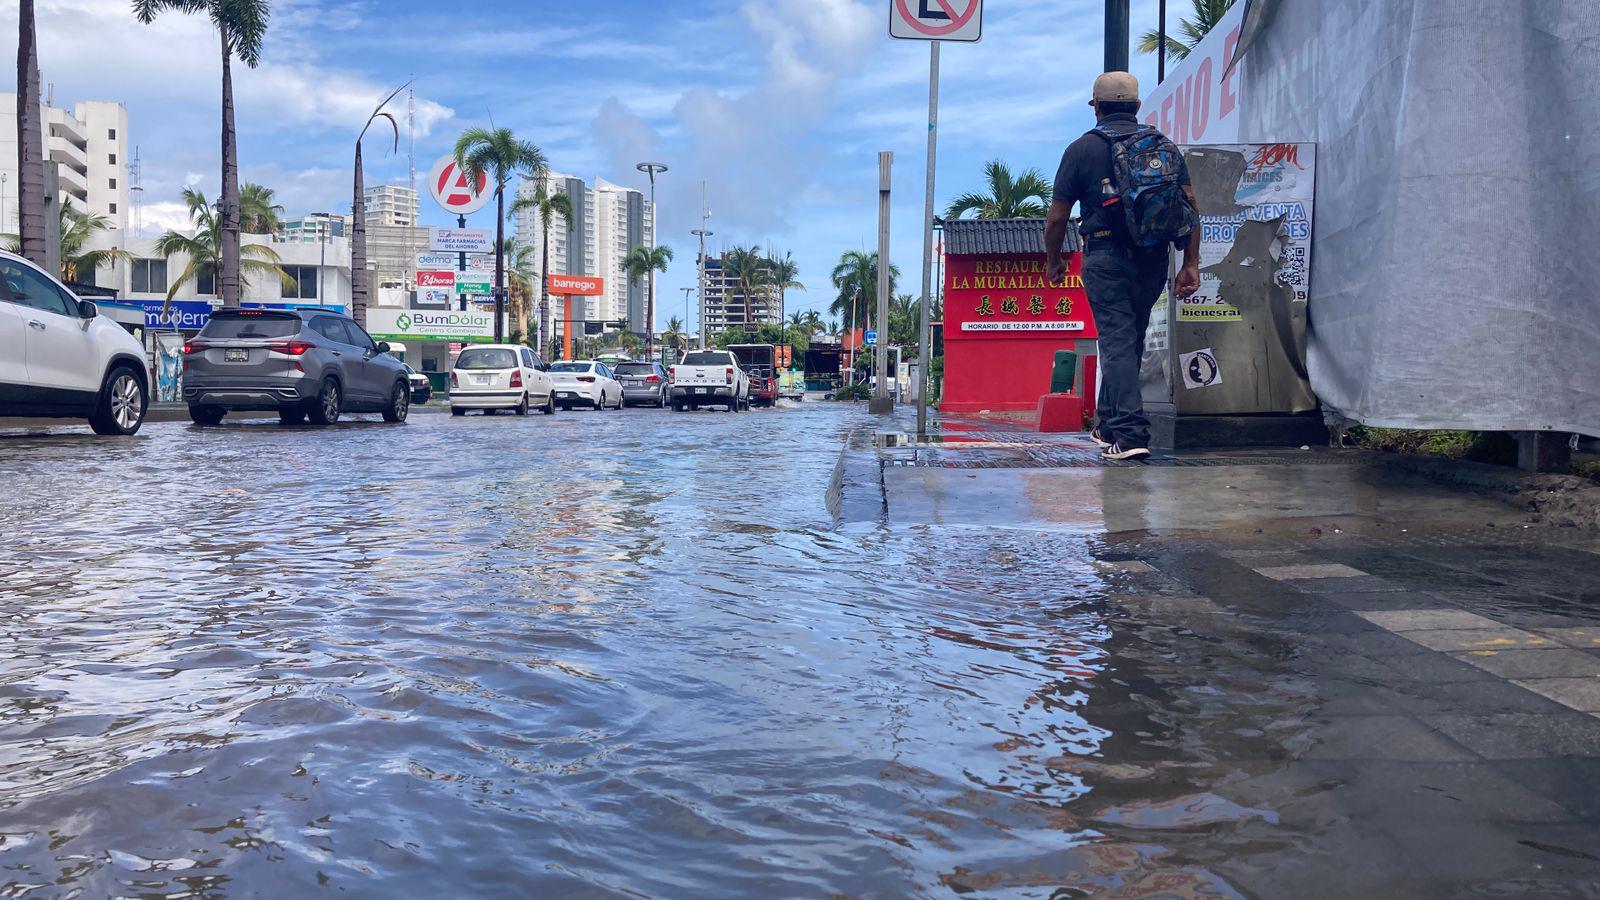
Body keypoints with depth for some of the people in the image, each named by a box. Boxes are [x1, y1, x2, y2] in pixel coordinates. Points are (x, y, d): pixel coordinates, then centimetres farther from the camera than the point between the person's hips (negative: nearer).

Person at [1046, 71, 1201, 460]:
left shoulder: (1082, 149, 2)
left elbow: (1057, 217, 2)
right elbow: (1190, 206, 4)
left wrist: (1053, 261, 17)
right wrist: (1191, 264, 5)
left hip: (1105, 257, -4)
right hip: (1152, 260, 4)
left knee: (1117, 343, -5)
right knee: (1132, 341, 16)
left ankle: (1129, 434, -15)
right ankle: (1109, 424, 28)